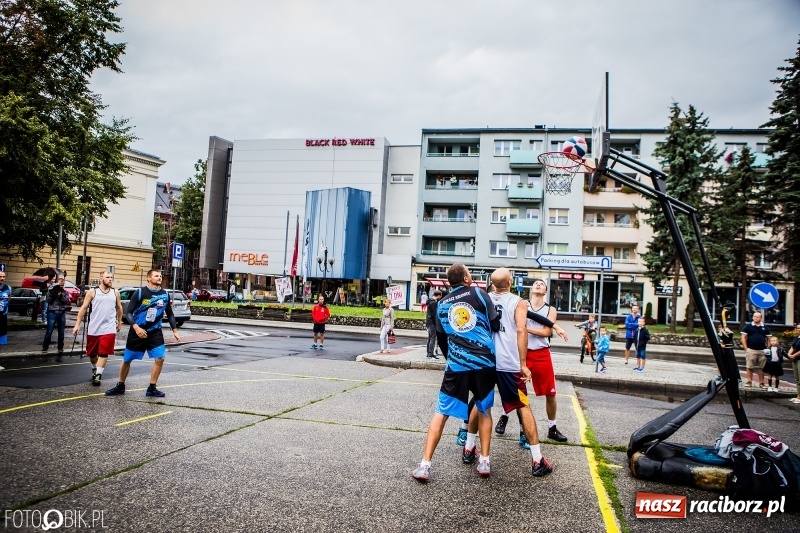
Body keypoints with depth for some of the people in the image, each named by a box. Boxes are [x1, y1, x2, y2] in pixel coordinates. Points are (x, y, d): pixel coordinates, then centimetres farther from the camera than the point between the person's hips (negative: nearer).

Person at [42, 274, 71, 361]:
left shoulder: (66, 292, 12)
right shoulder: (51, 289, 6)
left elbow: (66, 301, -5)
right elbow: (49, 300, -5)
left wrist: (60, 295, -18)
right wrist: (53, 293, -15)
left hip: (62, 314, 2)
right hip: (52, 313, -2)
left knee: (61, 333, 4)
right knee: (49, 332, -6)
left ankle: (60, 350, 10)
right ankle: (44, 348, 1)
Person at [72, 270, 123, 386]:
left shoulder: (115, 293, 5)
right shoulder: (92, 292, -2)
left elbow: (119, 308, 18)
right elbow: (83, 308, -3)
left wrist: (119, 322, 20)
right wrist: (77, 324, -8)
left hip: (109, 329, 0)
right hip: (93, 328, 0)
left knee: (104, 353, -8)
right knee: (92, 353, 14)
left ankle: (98, 375, -4)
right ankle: (94, 369, 38)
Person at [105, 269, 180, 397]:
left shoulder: (165, 295, 0)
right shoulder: (140, 293, -11)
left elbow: (170, 314, 13)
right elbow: (128, 312, -11)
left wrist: (174, 331, 9)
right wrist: (136, 327, -25)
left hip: (155, 332, 2)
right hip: (137, 332, -2)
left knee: (160, 358, -11)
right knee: (127, 359, 9)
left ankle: (151, 388, 4)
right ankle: (120, 386, 30)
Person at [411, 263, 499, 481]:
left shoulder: (442, 304, 11)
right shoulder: (479, 293, 2)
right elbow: (496, 325, 1)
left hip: (456, 365, 1)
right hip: (485, 362, 0)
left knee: (441, 413, 6)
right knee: (484, 410, 19)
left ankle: (424, 465, 1)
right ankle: (484, 461, 20)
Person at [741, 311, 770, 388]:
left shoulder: (765, 328, 10)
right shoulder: (748, 326, 2)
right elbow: (743, 337, 1)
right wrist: (746, 348, -6)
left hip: (762, 351, 2)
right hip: (751, 350, -2)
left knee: (761, 367, 6)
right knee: (749, 367, -1)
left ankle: (761, 383, 12)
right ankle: (749, 382, 4)